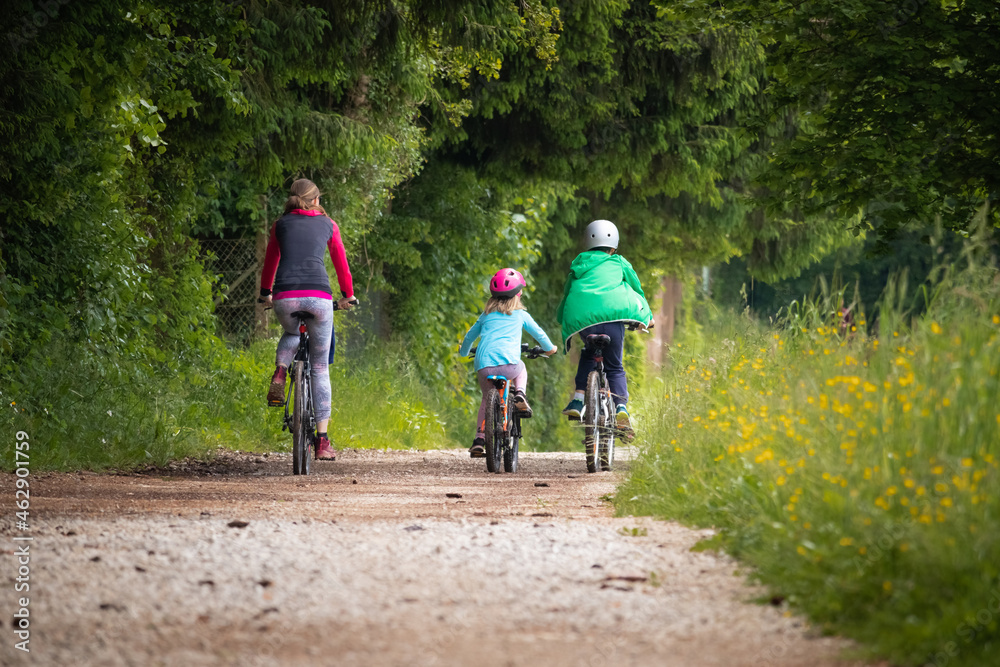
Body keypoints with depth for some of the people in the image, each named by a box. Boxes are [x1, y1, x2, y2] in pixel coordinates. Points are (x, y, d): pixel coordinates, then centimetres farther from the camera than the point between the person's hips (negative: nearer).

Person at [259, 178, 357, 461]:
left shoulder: (281, 224, 19)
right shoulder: (328, 225, 17)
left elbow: (270, 261, 29)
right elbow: (341, 263, 25)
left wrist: (266, 293, 45)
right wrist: (348, 296, 39)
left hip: (285, 297, 1)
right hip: (319, 296, -1)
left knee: (291, 334, 37)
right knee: (320, 368, 10)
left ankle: (279, 373, 3)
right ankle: (322, 441, 5)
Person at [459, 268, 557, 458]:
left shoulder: (486, 315, 24)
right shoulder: (520, 315, 17)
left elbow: (470, 335, 34)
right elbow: (538, 333, 26)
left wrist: (463, 352, 55)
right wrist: (550, 348, 46)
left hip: (484, 366, 2)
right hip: (508, 363, -2)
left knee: (487, 399, 24)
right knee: (521, 369, 35)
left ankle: (479, 439, 12)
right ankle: (520, 394, 6)